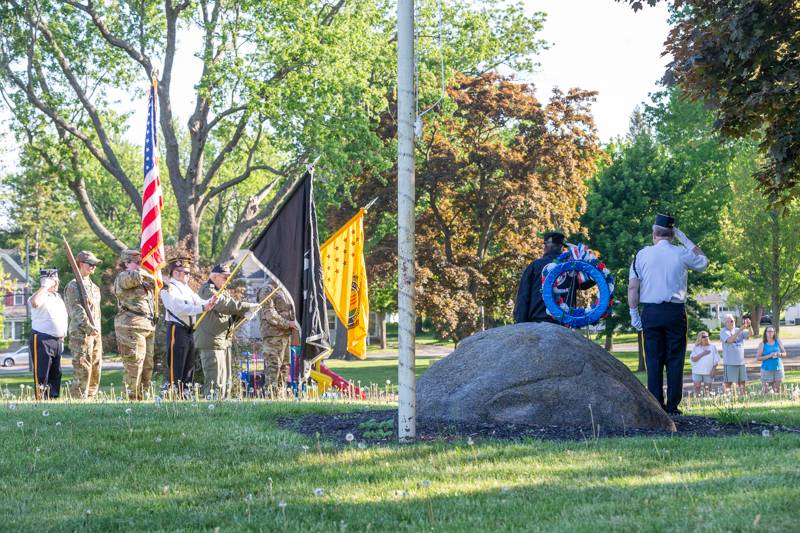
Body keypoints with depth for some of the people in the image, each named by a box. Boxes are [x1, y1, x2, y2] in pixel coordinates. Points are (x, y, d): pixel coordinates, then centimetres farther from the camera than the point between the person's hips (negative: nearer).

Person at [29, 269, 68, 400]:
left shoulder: (58, 297, 17)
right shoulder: (40, 296, -10)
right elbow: (35, 302, -36)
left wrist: (62, 338, 23)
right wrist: (45, 286, -24)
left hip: (58, 340, 8)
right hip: (42, 340, -8)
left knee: (56, 374, 12)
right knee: (41, 374, -8)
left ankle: (54, 398, 18)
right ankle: (41, 401, -9)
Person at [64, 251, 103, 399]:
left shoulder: (94, 287, 20)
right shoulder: (72, 286, -6)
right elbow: (77, 311, -15)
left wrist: (98, 330, 18)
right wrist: (89, 328, -23)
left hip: (95, 334, 8)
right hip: (80, 333, -8)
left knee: (96, 370, 8)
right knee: (82, 370, -11)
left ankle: (90, 399, 14)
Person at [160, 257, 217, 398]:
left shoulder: (187, 289, 18)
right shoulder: (168, 289, -9)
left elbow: (199, 302, 10)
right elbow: (180, 308, -20)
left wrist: (209, 302, -13)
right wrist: (202, 308, -26)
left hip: (189, 331, 9)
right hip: (177, 330, -9)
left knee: (189, 367, 12)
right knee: (175, 366, -9)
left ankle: (186, 395, 19)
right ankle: (172, 395, -8)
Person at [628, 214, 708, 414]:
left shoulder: (642, 254, 1)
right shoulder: (682, 254, 0)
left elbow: (632, 287, -1)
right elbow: (704, 262, 20)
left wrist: (634, 313, 6)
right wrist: (685, 240, 18)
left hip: (650, 312, 1)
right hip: (675, 311, 0)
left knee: (653, 359, 4)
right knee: (675, 359, 3)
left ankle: (655, 404, 1)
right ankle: (673, 405, -1)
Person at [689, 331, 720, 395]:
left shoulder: (712, 347, 6)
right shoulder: (696, 348, 4)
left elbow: (716, 360, 4)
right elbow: (693, 359, -7)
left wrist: (713, 370, -7)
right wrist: (702, 354, -14)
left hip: (708, 372, 0)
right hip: (697, 371, 0)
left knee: (707, 389, 2)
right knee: (697, 388, -5)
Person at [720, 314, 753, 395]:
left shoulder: (739, 331, 12)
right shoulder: (723, 331, -4)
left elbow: (750, 334, 0)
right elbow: (730, 340, -21)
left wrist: (749, 326, -21)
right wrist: (741, 329, -26)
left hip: (741, 361, 5)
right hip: (730, 363, -5)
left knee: (742, 382, 9)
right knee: (728, 383, -6)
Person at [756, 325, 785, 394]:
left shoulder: (778, 342, 6)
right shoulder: (762, 344, -1)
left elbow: (784, 353, 13)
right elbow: (758, 358, -4)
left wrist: (779, 354, -10)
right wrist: (769, 356, -16)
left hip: (778, 368, 2)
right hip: (767, 369, -2)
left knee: (777, 390, 3)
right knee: (766, 391, -6)